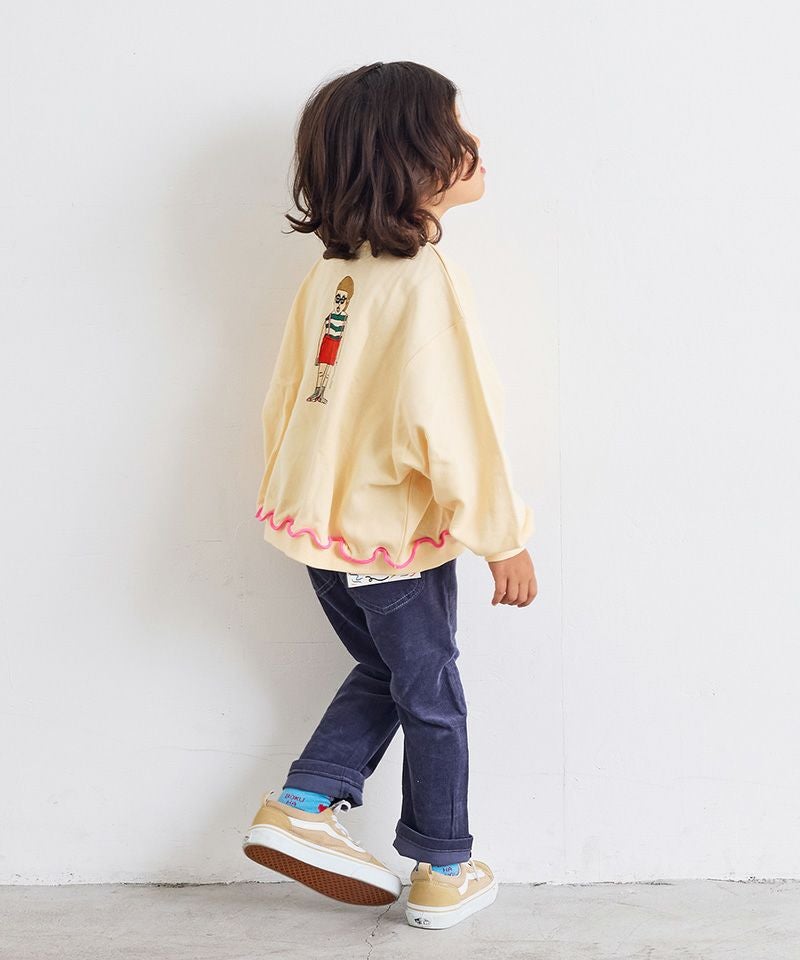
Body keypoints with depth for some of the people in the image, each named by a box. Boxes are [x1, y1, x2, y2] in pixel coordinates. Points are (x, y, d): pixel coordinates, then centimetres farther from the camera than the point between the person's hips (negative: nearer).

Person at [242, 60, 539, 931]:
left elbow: (285, 398, 7)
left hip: (320, 524, 7)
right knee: (431, 698, 12)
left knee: (384, 672, 26)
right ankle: (443, 875, 26)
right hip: (399, 539, -7)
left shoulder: (328, 275, 0)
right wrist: (504, 540, -14)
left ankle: (304, 804, 19)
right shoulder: (426, 280, -23)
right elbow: (451, 426, -24)